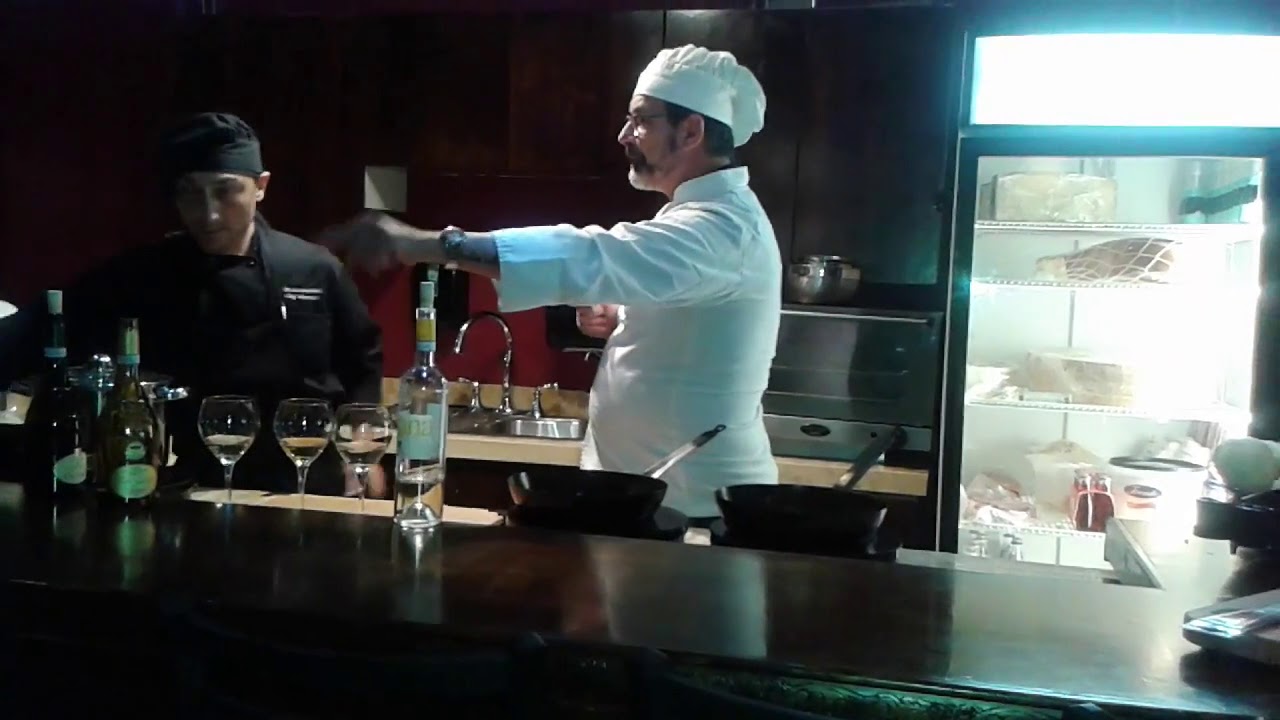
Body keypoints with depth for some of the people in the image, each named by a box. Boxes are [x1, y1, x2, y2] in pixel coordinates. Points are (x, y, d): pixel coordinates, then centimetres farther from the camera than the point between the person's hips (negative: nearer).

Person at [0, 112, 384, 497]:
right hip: (189, 494, 0)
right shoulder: (138, 277, -2)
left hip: (307, 494, 0)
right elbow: (37, 348, 2)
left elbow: (364, 364, 7)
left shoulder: (316, 269, -2)